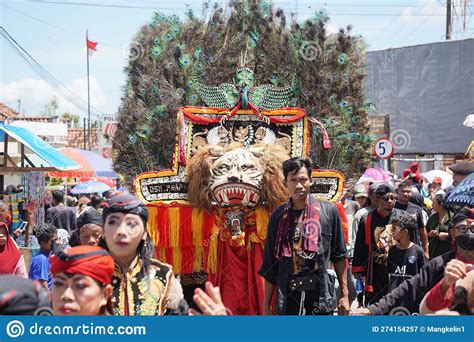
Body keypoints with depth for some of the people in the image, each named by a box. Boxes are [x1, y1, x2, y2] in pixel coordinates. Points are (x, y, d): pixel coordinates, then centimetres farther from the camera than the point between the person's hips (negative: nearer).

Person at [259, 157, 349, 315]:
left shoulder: (329, 211, 1)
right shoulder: (279, 216, 4)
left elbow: (339, 256, 7)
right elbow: (270, 266, 6)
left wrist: (344, 295, 4)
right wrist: (266, 305, 5)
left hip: (321, 297, -1)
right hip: (287, 298, 1)